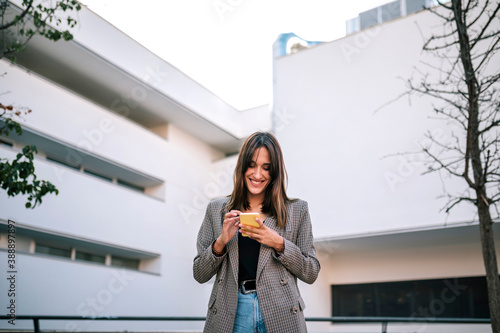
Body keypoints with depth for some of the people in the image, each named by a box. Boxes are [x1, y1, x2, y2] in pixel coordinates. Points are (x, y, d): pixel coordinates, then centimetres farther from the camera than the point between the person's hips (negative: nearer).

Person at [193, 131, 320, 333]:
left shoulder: (296, 210, 2)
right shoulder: (216, 210, 5)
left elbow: (311, 273, 1)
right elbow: (199, 275, 5)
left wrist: (279, 244, -13)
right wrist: (220, 242, -12)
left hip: (280, 316, 0)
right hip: (230, 317, 1)